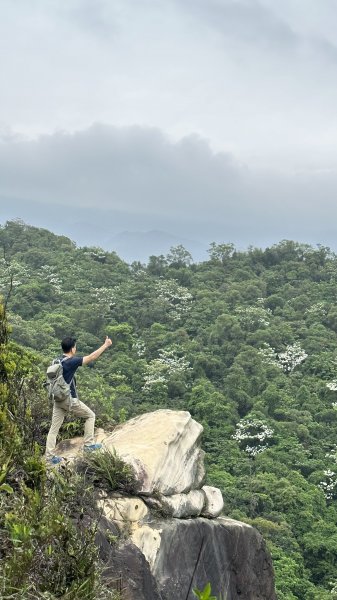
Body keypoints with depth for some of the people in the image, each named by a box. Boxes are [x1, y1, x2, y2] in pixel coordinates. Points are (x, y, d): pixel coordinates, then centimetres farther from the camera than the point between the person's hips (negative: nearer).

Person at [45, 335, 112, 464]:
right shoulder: (71, 362, -17)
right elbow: (91, 357, -15)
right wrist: (106, 345, -8)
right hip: (70, 399, -7)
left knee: (54, 428, 7)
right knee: (90, 415, 13)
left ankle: (49, 456, 7)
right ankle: (89, 444, 14)